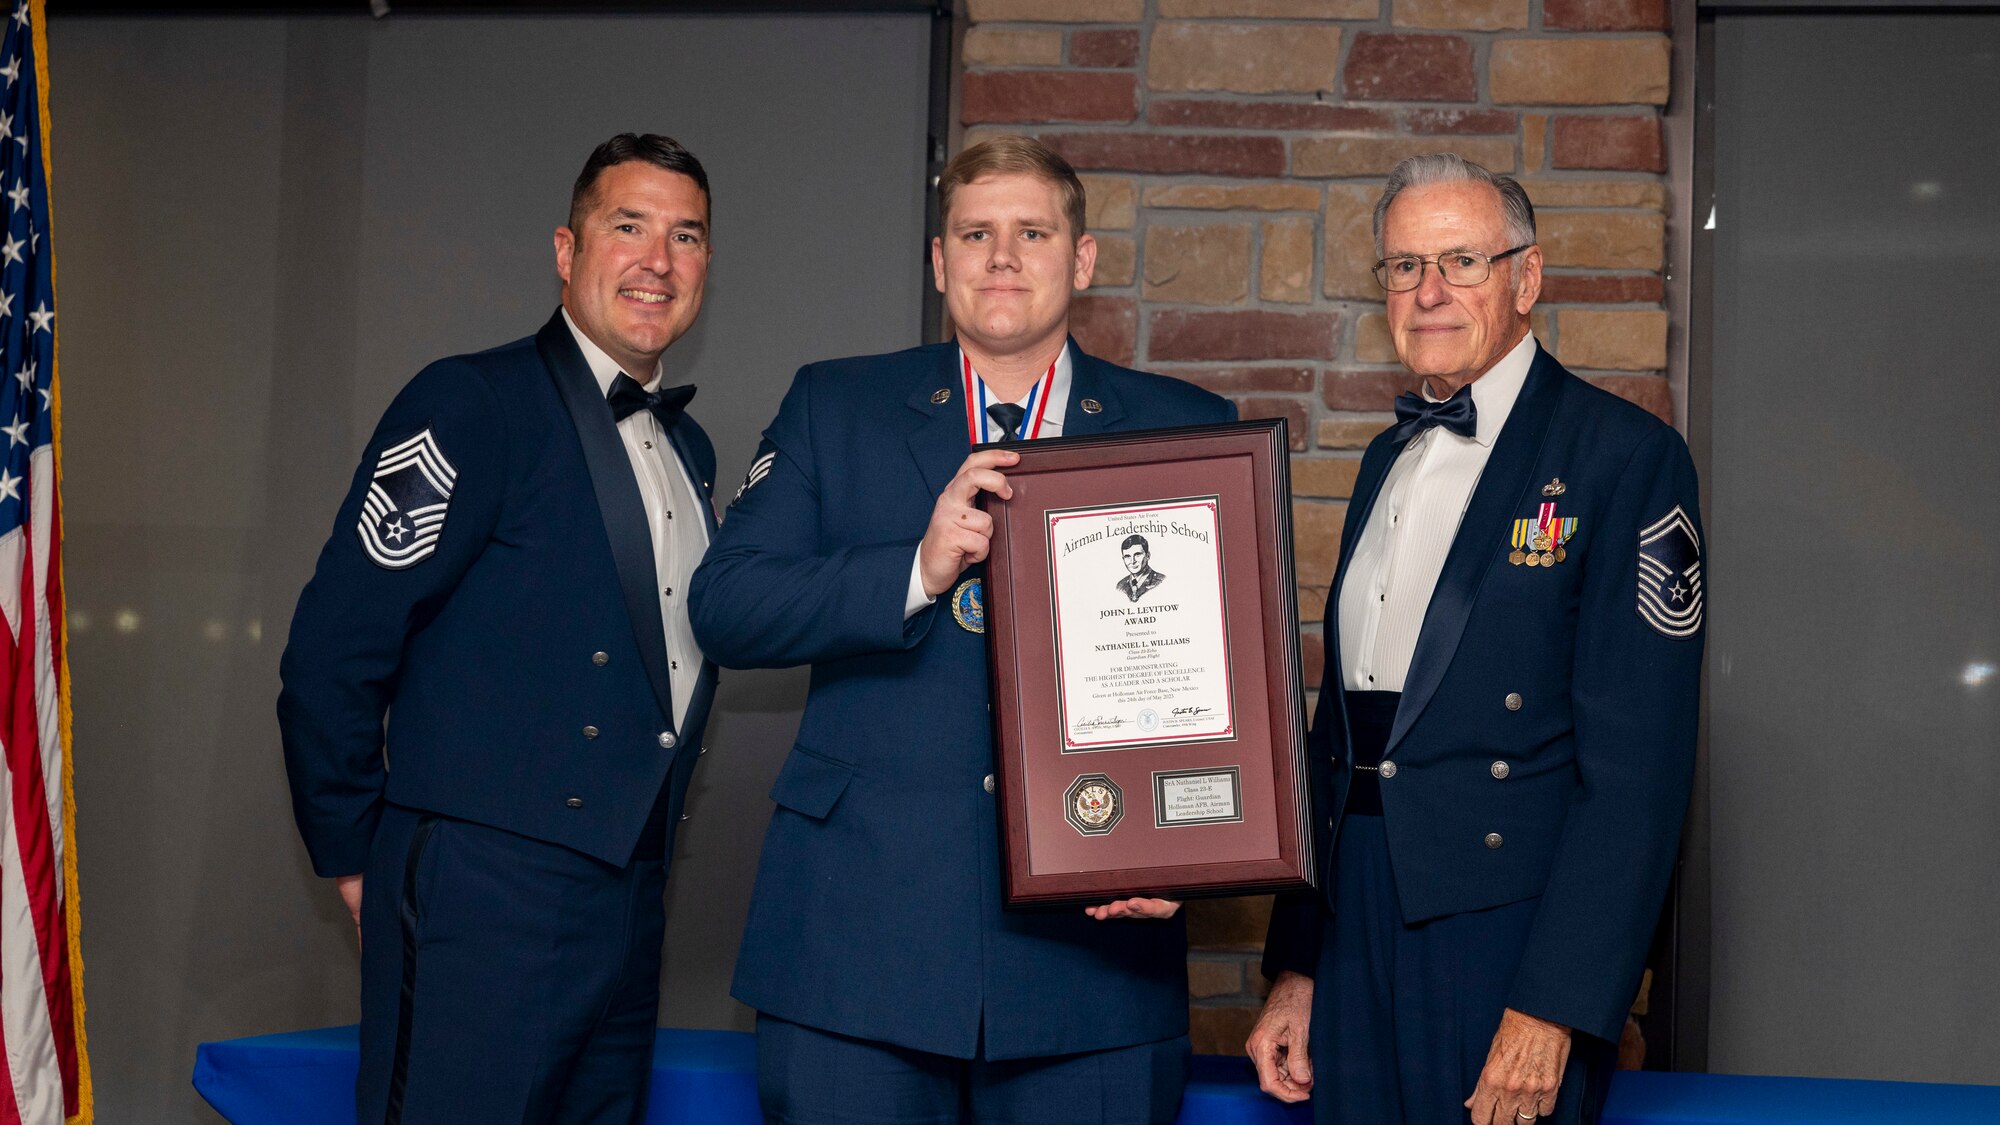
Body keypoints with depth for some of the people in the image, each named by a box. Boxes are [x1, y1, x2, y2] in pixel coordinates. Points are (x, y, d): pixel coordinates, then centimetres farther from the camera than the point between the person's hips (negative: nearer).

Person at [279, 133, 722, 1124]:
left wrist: (645, 863, 17)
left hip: (626, 912, 7)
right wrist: (359, 860, -5)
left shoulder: (687, 450, 16)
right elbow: (330, 659, -11)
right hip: (485, 907, -7)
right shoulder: (473, 404, -8)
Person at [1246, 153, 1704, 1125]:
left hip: (1509, 941, -6)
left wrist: (1555, 1009, -19)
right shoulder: (1389, 459, 14)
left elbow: (1635, 766, -14)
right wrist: (1296, 967, 11)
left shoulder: (1626, 456, -8)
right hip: (1356, 937, 6)